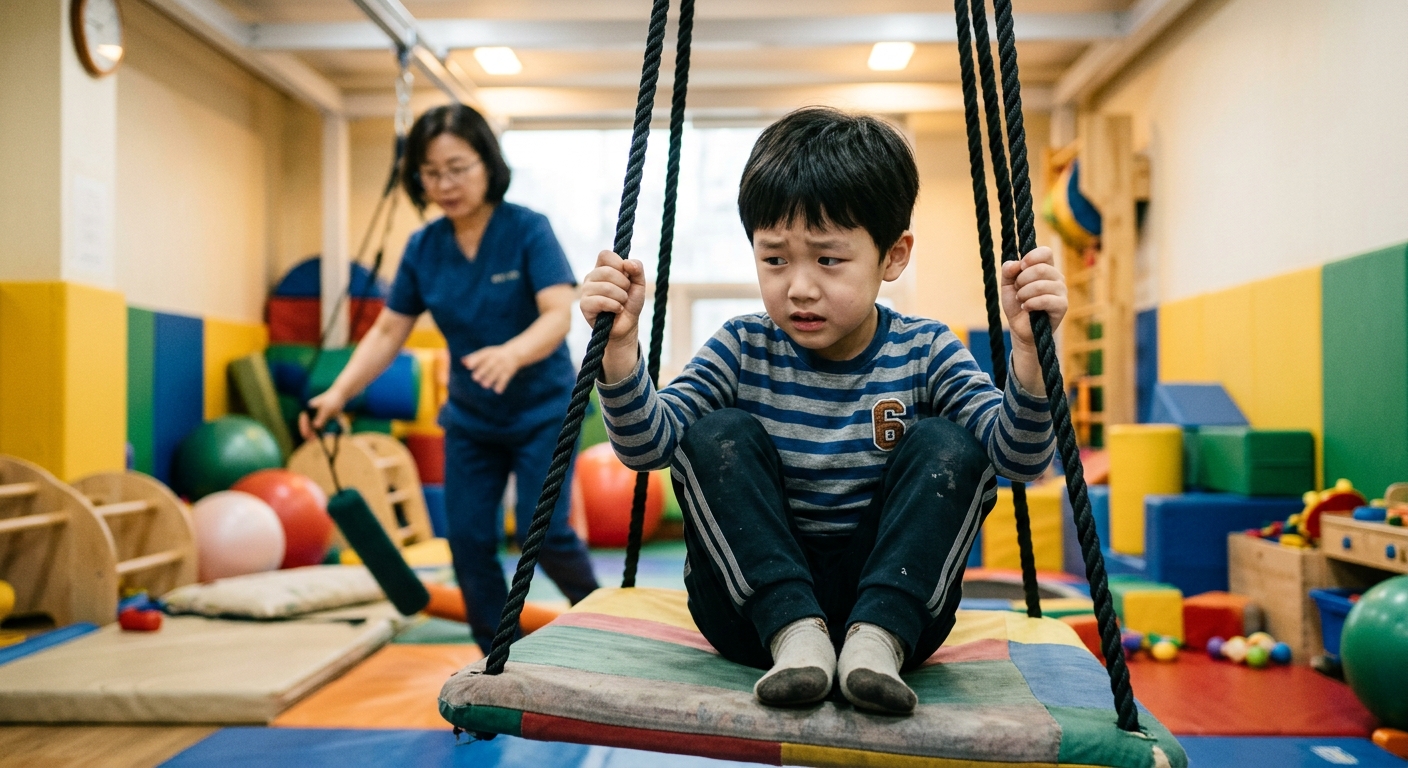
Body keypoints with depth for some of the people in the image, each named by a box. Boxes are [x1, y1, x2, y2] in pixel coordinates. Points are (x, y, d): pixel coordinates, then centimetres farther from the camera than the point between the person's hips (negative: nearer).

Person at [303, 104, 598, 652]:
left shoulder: (528, 230, -16)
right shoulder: (423, 248, -3)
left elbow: (559, 314, -28)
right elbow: (388, 331, 0)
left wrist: (512, 354, -49)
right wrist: (340, 392, -14)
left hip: (541, 411, -4)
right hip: (470, 418, 5)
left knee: (542, 531, -13)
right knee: (468, 537, 2)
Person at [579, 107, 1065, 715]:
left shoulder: (925, 352, -4)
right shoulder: (743, 350, -3)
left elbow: (1019, 458, -16)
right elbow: (646, 444, -13)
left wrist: (1027, 348, -33)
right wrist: (620, 344, -29)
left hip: (890, 593, 0)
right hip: (755, 602, 1)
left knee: (946, 445, -19)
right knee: (717, 435, -20)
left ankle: (877, 638, -28)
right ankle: (795, 636, -27)